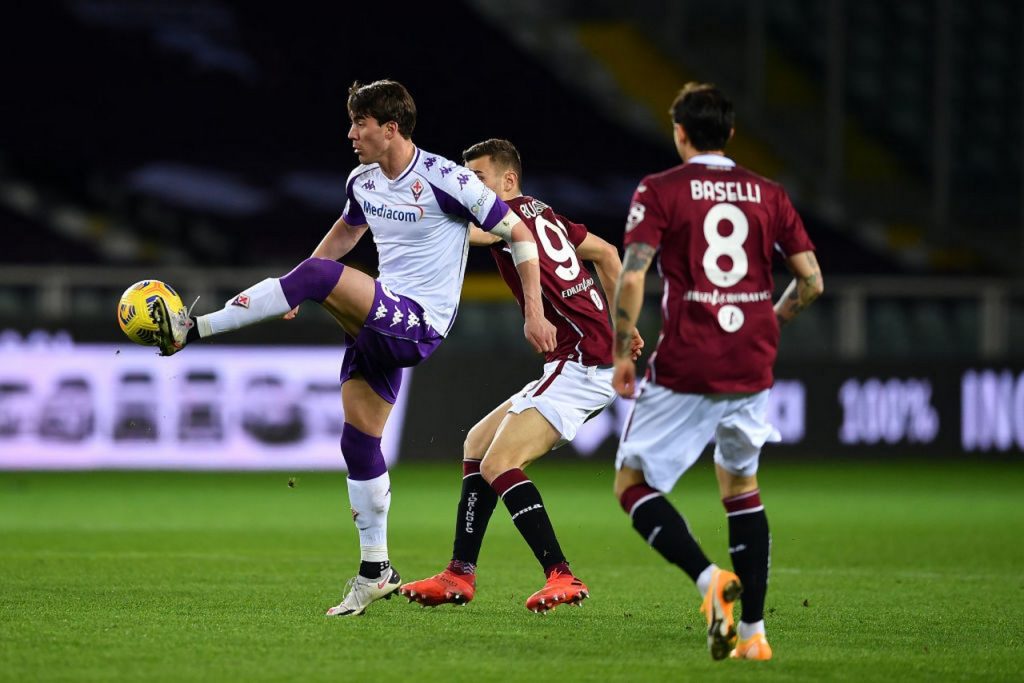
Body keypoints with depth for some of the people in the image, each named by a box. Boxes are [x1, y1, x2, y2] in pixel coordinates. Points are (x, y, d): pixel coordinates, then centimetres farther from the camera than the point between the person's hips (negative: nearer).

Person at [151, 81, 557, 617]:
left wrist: (534, 313, -12)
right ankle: (375, 571, 13)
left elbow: (518, 232, -9)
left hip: (418, 325, -8)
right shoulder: (363, 180, 9)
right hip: (379, 322, 8)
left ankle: (192, 329, -23)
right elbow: (346, 232, 30)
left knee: (323, 274, -27)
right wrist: (294, 290, 24)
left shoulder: (445, 180, -14)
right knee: (357, 438, 4)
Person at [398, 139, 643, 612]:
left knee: (498, 464, -16)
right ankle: (460, 575, 17)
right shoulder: (542, 216, 18)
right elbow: (605, 253, 30)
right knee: (478, 444, 15)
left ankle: (561, 577, -20)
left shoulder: (514, 215, -10)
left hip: (580, 361, -10)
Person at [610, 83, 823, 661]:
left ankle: (708, 577, -19)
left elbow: (632, 277, -12)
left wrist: (622, 353, -1)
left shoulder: (660, 191, -2)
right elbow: (811, 282, 7)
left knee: (633, 484, 6)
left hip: (686, 369, -4)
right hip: (753, 367, 4)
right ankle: (753, 631, 14)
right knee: (741, 485, 21)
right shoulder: (768, 194, 9)